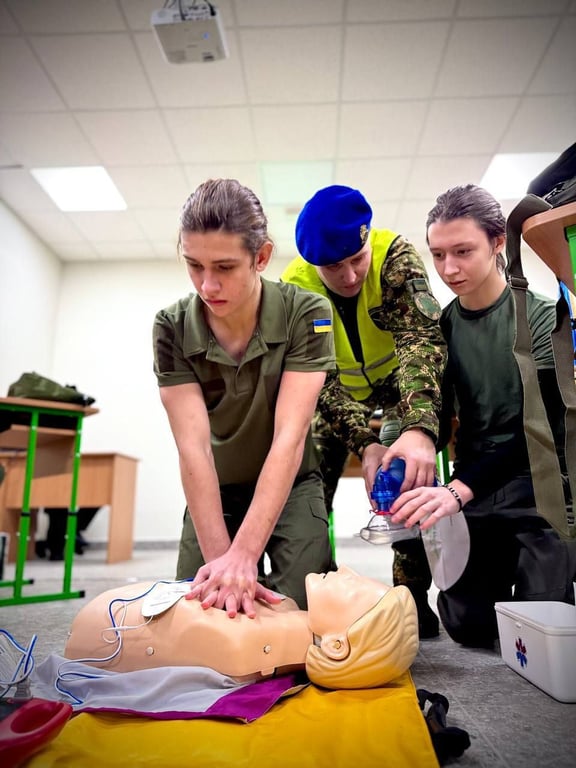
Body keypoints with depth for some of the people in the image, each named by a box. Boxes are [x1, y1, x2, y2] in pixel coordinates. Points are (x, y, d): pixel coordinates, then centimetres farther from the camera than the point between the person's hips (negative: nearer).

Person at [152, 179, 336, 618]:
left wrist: (243, 554, -35)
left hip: (290, 486, -1)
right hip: (214, 492, 2)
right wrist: (220, 557, -30)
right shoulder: (173, 328, -17)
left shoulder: (306, 314, -23)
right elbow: (193, 447, -23)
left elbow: (289, 437, -29)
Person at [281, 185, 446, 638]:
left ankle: (414, 597, 2)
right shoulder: (295, 287, -26)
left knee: (413, 475, -16)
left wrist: (419, 427, -57)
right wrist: (365, 444, -44)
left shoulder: (395, 255, -28)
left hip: (399, 385, -1)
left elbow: (422, 338, -40)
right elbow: (319, 380, -29)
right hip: (336, 393, 1)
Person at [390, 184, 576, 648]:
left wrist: (460, 488, -33)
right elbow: (438, 417, 4)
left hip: (538, 489, -3)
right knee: (468, 627, 4)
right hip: (474, 493, 4)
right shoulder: (442, 325, 2)